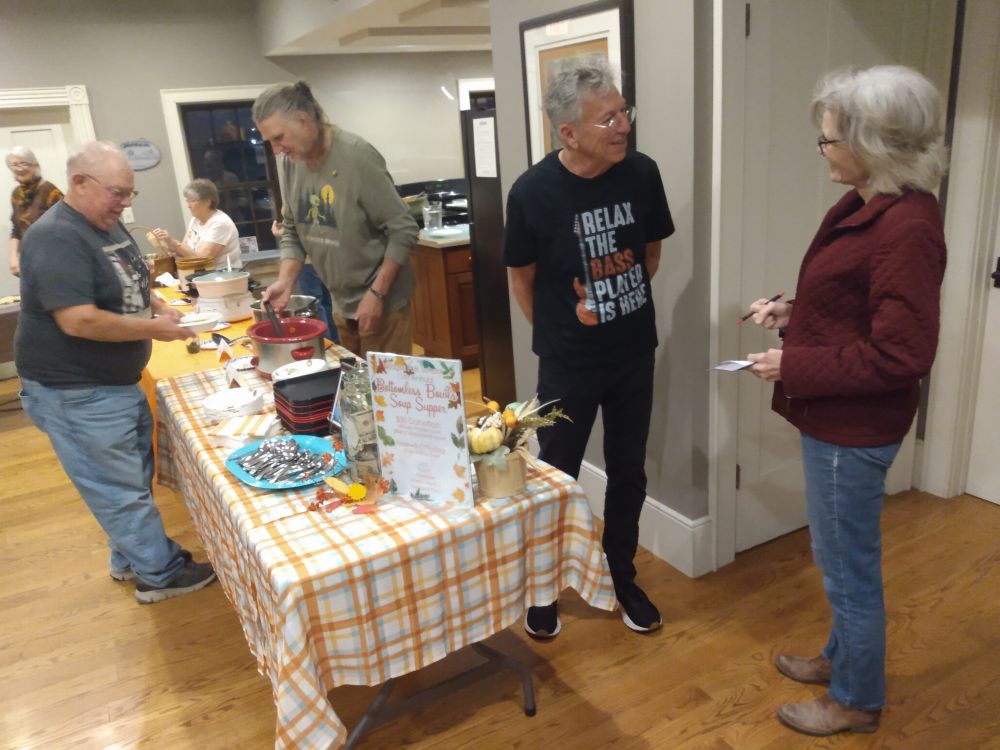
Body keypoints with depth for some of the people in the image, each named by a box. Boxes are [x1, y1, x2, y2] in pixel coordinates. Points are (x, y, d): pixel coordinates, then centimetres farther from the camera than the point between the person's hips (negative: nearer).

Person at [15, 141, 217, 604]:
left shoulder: (109, 226, 8)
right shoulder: (56, 239, -22)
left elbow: (127, 289, 20)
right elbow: (79, 322, -29)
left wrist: (159, 307, 1)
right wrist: (153, 329, -22)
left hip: (118, 383, 10)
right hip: (78, 394, -10)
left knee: (135, 475, 19)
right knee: (121, 489, 2)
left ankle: (130, 558, 36)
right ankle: (160, 574, 15)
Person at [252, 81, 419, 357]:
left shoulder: (356, 156, -19)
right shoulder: (290, 161, 1)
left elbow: (403, 230, -18)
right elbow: (293, 231, 10)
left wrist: (376, 294, -20)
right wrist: (285, 281, -6)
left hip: (381, 302, -6)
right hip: (341, 304, 6)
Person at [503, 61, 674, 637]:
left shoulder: (642, 173, -8)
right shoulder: (533, 192, -17)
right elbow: (522, 278, -3)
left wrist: (620, 306, 7)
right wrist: (559, 331, 4)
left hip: (635, 355, 3)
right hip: (568, 364, -3)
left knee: (629, 473, 15)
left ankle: (622, 576, 37)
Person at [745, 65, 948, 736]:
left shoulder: (906, 228, -24)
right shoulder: (868, 207, 6)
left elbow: (900, 355, -24)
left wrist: (793, 367, -20)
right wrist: (794, 315, 3)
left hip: (854, 430, -10)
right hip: (836, 420, 10)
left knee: (850, 566, 9)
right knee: (841, 558, 25)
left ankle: (856, 701, 31)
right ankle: (843, 656, 46)